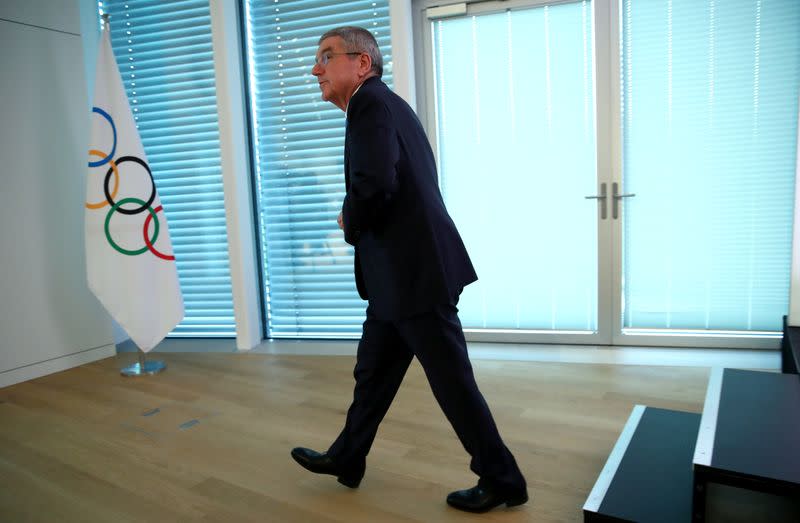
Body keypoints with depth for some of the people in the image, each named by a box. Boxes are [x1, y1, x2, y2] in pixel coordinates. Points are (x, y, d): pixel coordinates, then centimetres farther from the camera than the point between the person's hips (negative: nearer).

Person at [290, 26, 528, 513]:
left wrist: (351, 225, -6)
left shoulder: (369, 102, -13)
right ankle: (346, 458, 38)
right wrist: (358, 222, 6)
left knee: (452, 381, 2)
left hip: (415, 271, -10)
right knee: (372, 371, 20)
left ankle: (502, 480, 20)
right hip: (402, 271, 10)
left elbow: (375, 186, -26)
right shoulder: (385, 103, 18)